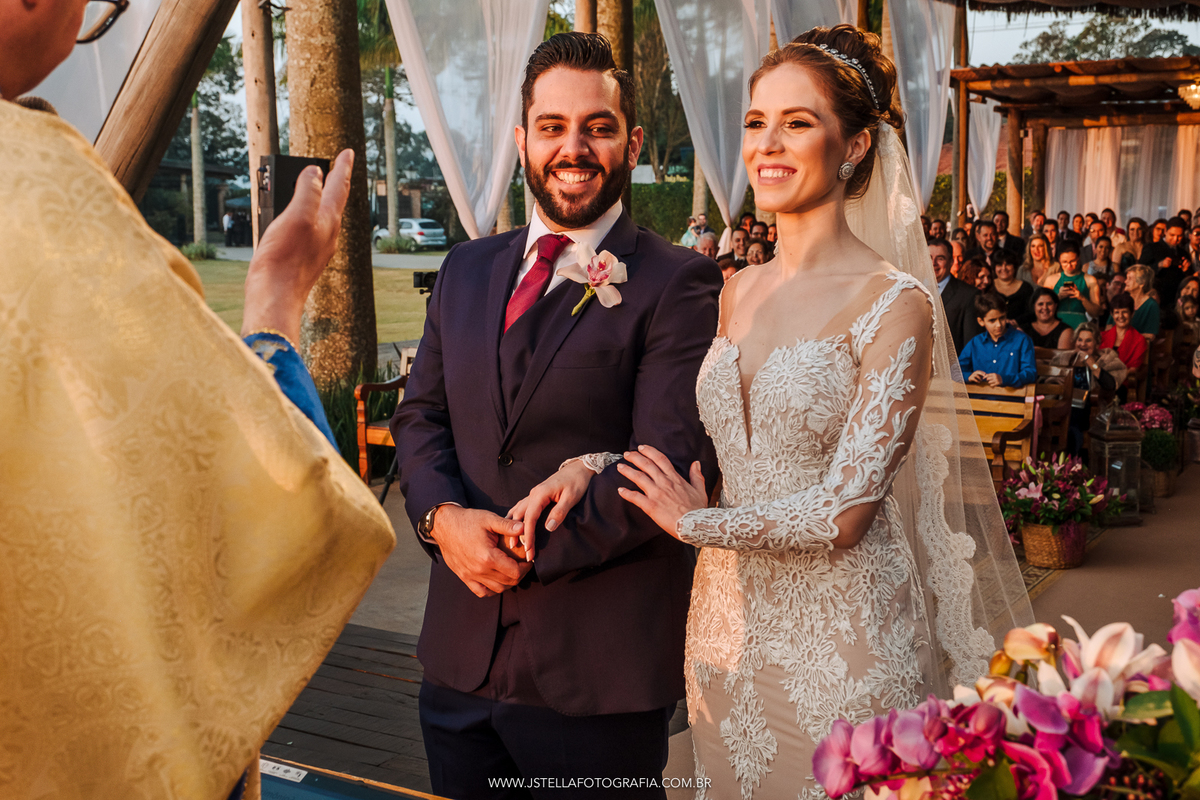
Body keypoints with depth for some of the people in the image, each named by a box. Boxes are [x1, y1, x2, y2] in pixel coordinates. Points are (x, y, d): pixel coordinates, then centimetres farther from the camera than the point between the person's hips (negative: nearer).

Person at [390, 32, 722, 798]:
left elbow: (673, 463, -16)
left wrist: (533, 551, -15)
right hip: (461, 654, 6)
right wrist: (444, 517, -9)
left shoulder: (679, 283, -9)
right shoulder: (467, 269, 11)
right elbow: (420, 415, 10)